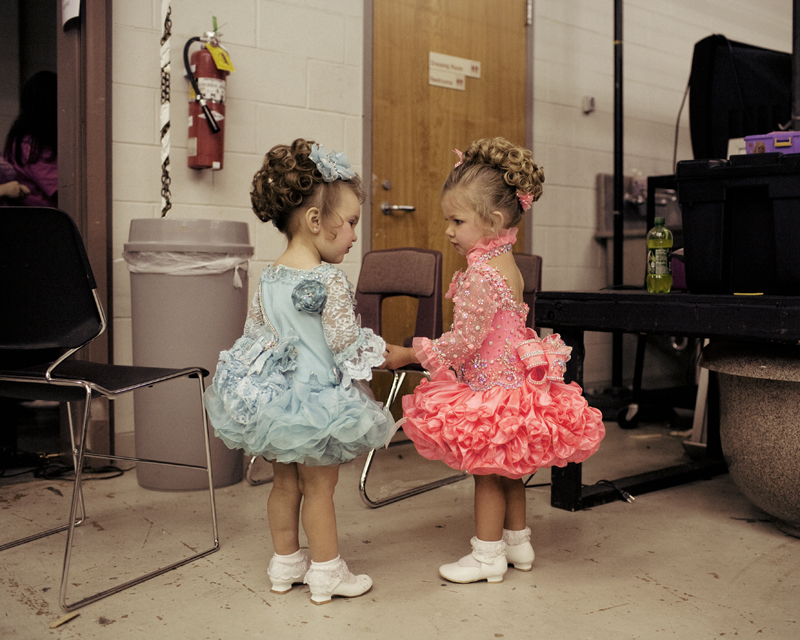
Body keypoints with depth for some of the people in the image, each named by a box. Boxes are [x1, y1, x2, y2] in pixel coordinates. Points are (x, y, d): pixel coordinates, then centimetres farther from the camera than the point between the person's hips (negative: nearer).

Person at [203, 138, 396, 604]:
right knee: (319, 485, 6)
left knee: (286, 482, 18)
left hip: (274, 394, 7)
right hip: (318, 398, -7)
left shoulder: (270, 277, 2)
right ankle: (327, 571, 20)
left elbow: (255, 330, 9)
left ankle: (286, 563, 31)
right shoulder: (331, 280, -20)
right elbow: (347, 345, -19)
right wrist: (387, 353, -2)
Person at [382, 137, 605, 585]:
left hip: (491, 387, -10)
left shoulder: (480, 273, -22)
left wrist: (409, 355, -13)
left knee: (487, 470, 3)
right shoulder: (507, 265, 8)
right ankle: (518, 540, 33)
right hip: (511, 377, 10)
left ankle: (488, 556, 16)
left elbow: (462, 341, -23)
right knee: (507, 469, 20)